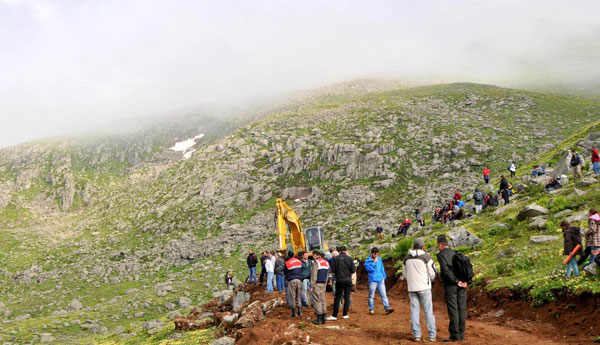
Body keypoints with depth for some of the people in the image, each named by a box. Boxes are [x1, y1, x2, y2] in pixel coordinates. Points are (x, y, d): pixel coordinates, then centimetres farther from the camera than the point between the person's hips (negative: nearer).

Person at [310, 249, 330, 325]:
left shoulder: (316, 262, -12)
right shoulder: (326, 262, 13)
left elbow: (314, 275, -16)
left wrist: (312, 286, -13)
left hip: (317, 284, -8)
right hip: (323, 284, 8)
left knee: (317, 301, -4)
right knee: (323, 300, 10)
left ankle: (319, 319, -5)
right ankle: (323, 318, 12)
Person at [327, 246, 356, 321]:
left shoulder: (336, 258, -4)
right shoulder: (350, 259, -2)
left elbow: (333, 270, -6)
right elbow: (353, 270, -4)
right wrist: (355, 267, 18)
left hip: (339, 279, 0)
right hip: (348, 279, 1)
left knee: (337, 297, 3)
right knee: (347, 297, 9)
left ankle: (334, 315, 0)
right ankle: (345, 314, 10)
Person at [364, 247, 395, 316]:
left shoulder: (380, 260, 13)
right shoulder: (367, 261, -2)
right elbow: (368, 269, -17)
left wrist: (384, 276, 17)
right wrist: (374, 262, -16)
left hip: (380, 280, 4)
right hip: (372, 280, -4)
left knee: (383, 295, -2)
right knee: (371, 296, 3)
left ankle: (387, 309, -6)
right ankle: (371, 310, 12)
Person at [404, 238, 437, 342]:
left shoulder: (407, 258, 6)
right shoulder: (426, 257, -7)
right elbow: (433, 272, -4)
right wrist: (430, 280, 16)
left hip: (412, 288, 3)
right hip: (424, 287, -3)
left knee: (414, 311, 7)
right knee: (428, 311, 2)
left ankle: (417, 335, 5)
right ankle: (432, 335, 0)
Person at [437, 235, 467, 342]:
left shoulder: (441, 255, -4)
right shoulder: (456, 253, 15)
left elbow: (446, 270, -17)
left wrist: (456, 281, -15)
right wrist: (465, 281, -2)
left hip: (450, 286, -6)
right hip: (462, 286, 6)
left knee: (453, 310, -3)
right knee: (462, 309, 9)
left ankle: (455, 335, -2)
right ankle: (461, 334, 13)